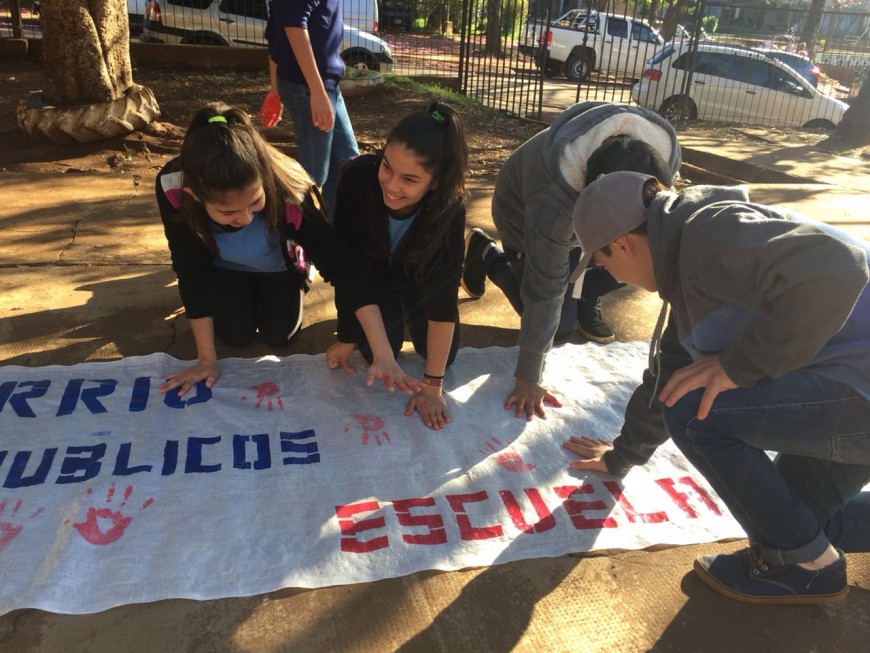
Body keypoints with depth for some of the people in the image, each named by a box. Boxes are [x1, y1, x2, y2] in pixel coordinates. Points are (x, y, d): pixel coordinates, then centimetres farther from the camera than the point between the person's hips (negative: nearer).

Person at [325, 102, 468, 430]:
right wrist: (347, 338, -17)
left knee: (442, 354, -6)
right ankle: (393, 310, 21)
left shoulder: (449, 205, -37)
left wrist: (432, 384, -32)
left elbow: (443, 292, -33)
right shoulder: (357, 177, -39)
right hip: (371, 267, 0)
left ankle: (406, 308, 25)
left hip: (419, 272, 1)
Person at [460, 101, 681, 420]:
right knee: (559, 325, -4)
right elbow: (545, 291, -38)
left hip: (588, 208, 5)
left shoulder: (662, 148, -32)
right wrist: (527, 380, -32)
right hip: (524, 209, -4)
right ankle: (488, 255, 16)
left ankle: (584, 298, 8)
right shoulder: (553, 194, -45)